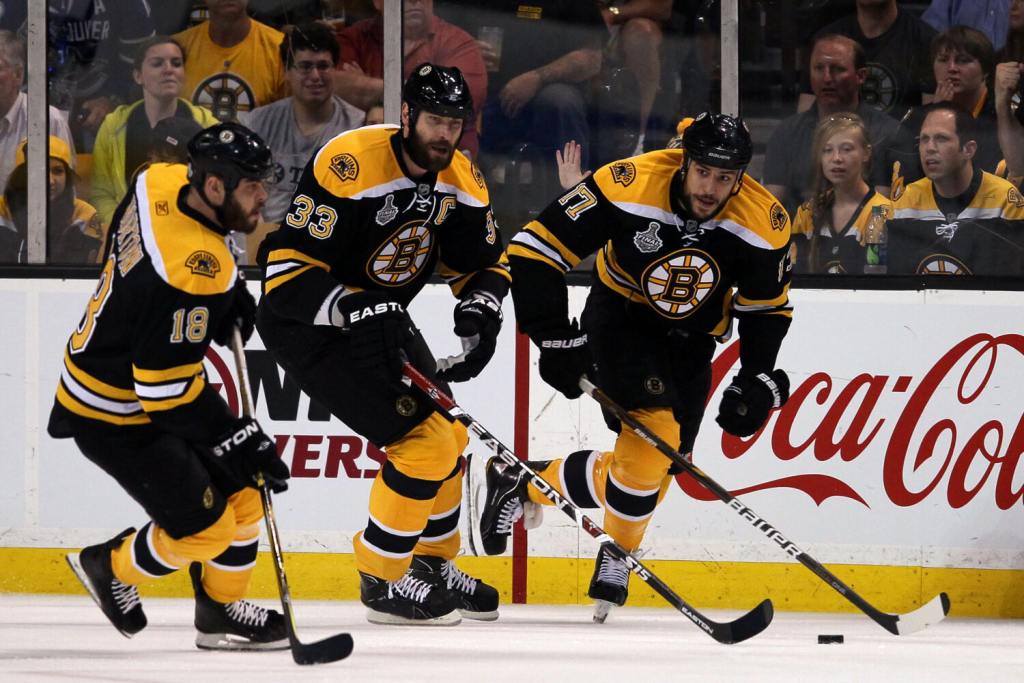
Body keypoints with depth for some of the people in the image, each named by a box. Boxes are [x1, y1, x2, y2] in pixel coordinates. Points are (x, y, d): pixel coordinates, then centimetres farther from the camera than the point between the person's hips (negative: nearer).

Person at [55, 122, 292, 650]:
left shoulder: (164, 182, -10)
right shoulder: (194, 273, -35)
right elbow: (167, 390, -31)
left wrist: (229, 290, 7)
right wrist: (239, 439, -26)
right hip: (113, 416, -10)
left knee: (241, 490, 11)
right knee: (205, 529, -6)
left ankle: (221, 610, 26)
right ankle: (110, 567, 20)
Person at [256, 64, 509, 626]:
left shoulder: (460, 181, -3)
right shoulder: (349, 165, -27)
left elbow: (481, 263, 9)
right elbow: (288, 269, -28)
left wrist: (479, 308, -12)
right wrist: (360, 312, -37)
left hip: (379, 317, 9)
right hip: (307, 324, -9)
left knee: (447, 438, 16)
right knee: (422, 440, -14)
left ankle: (433, 564, 36)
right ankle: (381, 582, -1)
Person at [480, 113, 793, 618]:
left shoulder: (763, 222, -18)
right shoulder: (629, 186, -28)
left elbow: (767, 309, -1)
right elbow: (535, 249, -23)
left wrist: (757, 382, -13)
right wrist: (556, 340, -26)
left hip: (690, 343, 5)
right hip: (620, 322, -5)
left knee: (656, 466, 1)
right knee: (655, 434, -25)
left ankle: (522, 486, 24)